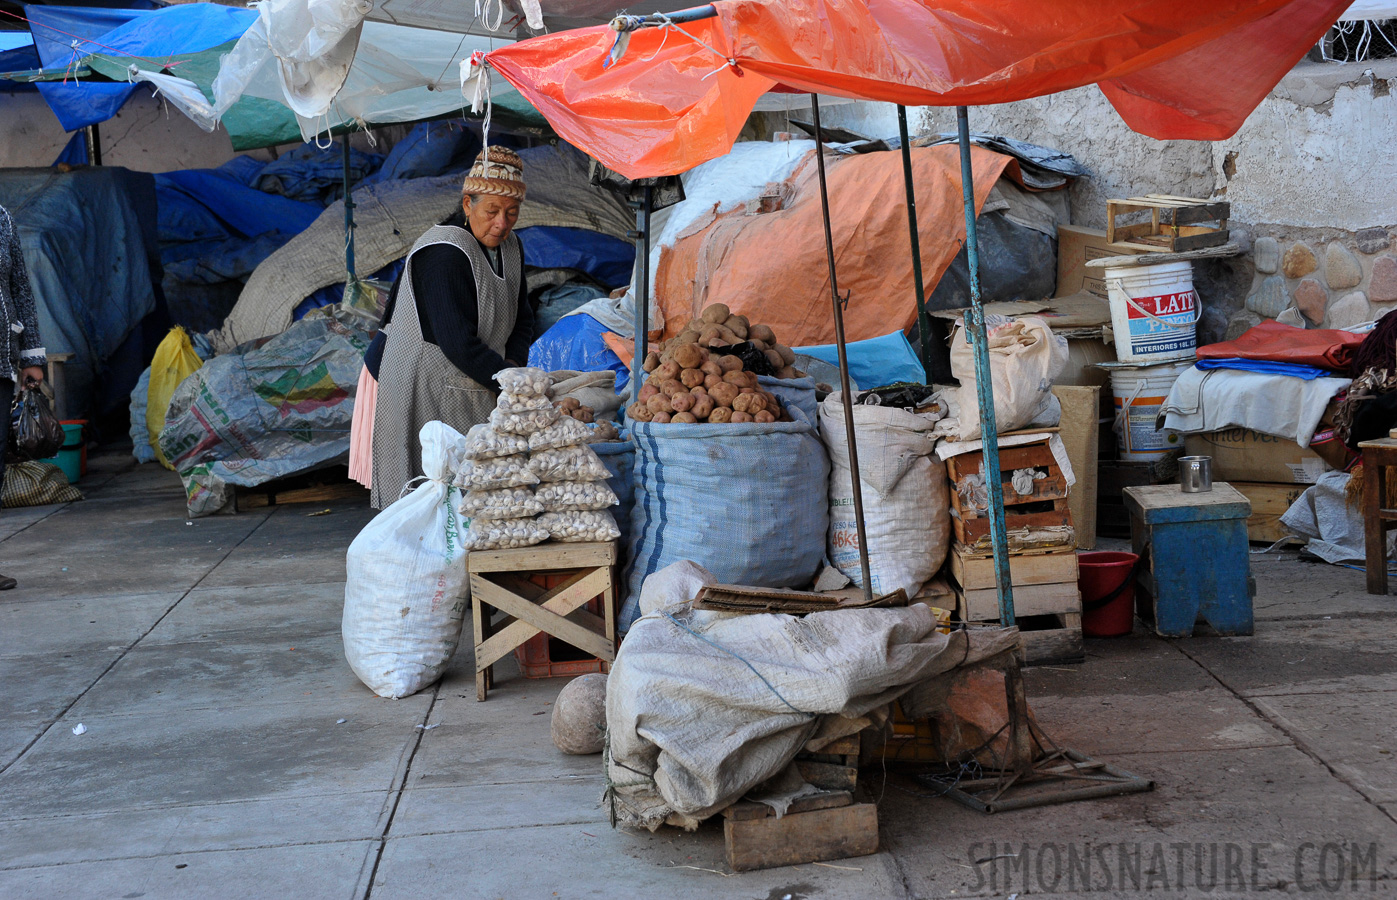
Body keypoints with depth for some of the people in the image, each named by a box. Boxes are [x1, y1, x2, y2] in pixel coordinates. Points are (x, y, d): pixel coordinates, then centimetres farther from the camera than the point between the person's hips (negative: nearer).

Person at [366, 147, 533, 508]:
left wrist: (513, 363, -3)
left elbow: (521, 317, 16)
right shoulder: (444, 254, -21)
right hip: (428, 393, -9)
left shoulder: (509, 247, 7)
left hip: (474, 393, 9)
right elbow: (458, 343, -26)